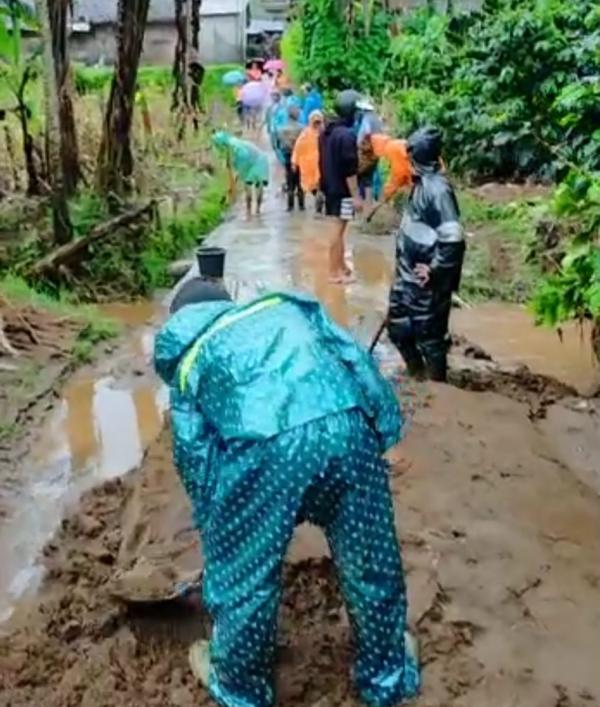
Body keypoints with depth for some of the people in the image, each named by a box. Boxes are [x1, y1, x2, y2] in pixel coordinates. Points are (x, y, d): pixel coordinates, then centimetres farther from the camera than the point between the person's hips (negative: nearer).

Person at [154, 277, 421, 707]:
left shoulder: (188, 355, 29)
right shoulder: (288, 307, 34)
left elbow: (193, 452, 27)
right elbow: (357, 360, 24)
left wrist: (211, 523, 38)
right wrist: (382, 426, 29)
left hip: (262, 442, -2)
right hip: (348, 422, 3)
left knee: (243, 574, 22)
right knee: (371, 560, 24)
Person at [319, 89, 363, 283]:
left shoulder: (327, 132, 10)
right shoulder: (347, 134, -18)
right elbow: (350, 169, -21)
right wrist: (356, 195, -18)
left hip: (330, 187, 9)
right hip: (342, 190, -9)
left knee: (338, 227, 16)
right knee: (338, 228, -3)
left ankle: (341, 266, 25)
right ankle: (335, 271, 2)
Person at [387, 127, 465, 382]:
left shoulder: (437, 188, -22)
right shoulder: (421, 183, 7)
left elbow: (453, 238, -29)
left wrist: (435, 269, -20)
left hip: (426, 280, -10)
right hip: (408, 274, 10)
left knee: (429, 335, 5)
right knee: (398, 326, 20)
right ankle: (417, 375, 39)